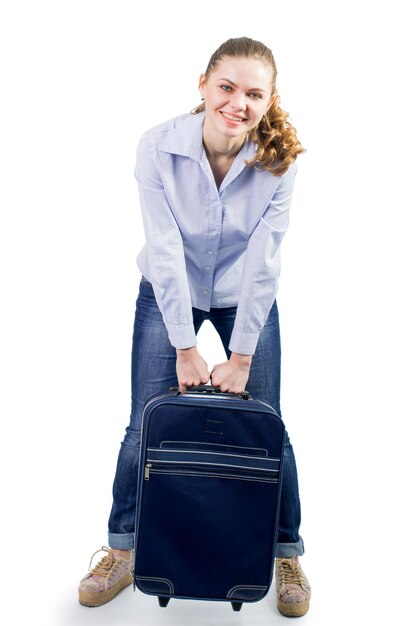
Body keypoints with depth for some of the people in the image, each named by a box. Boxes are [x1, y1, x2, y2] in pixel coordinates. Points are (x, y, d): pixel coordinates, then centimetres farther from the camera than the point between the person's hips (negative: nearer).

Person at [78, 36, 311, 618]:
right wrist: (185, 349, -20)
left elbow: (262, 263, -20)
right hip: (168, 295, 0)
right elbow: (165, 251, -22)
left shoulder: (278, 160, -21)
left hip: (246, 299, 1)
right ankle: (122, 552, 23)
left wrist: (241, 357, -19)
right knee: (145, 426, 2)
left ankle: (287, 554, 24)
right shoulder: (158, 146, -23)